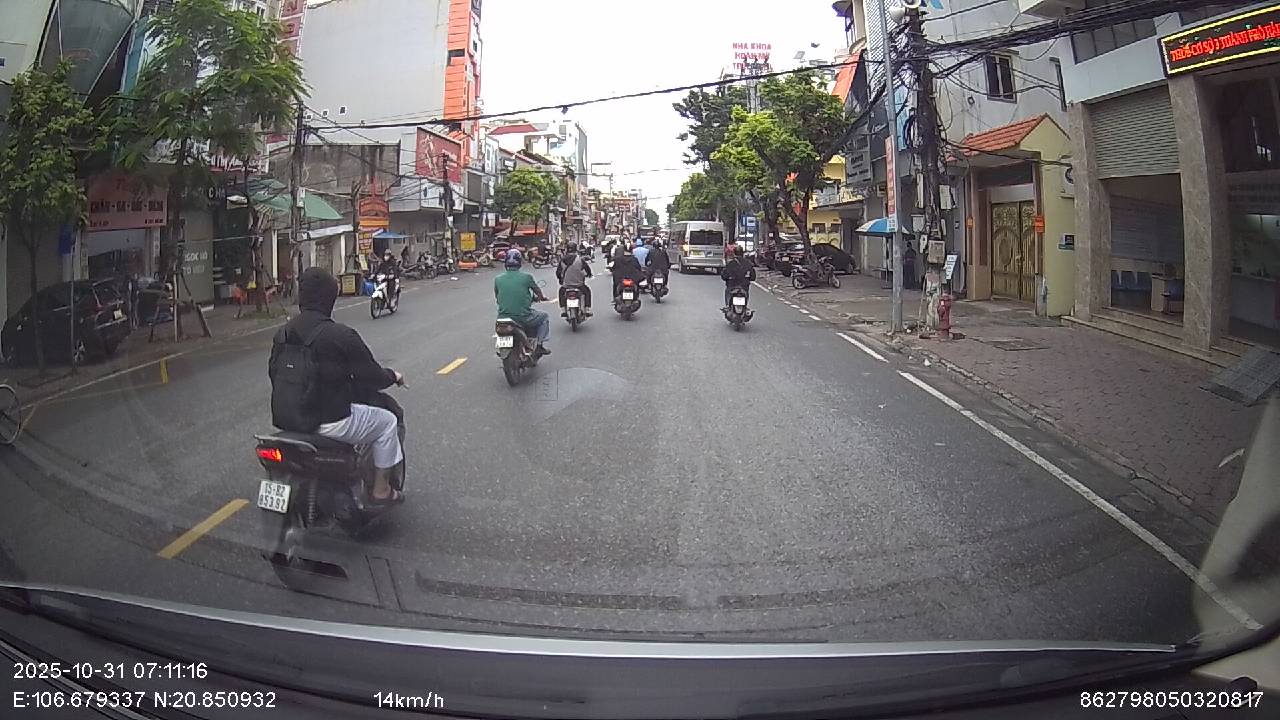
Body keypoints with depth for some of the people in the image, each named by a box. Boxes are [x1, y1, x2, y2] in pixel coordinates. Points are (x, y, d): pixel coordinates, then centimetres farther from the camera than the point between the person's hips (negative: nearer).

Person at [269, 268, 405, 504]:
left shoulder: (283, 333, 5)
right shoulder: (341, 336, -18)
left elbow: (273, 372, 15)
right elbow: (371, 376, -12)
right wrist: (393, 376, 10)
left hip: (284, 420, 8)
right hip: (327, 421, -8)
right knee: (387, 421, 13)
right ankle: (381, 489, 19)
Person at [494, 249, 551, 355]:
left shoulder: (497, 279, 0)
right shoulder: (527, 277, -7)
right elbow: (538, 292, 10)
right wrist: (541, 298, 34)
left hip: (503, 317, 3)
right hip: (523, 317, -3)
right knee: (544, 317, 23)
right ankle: (539, 344, 16)